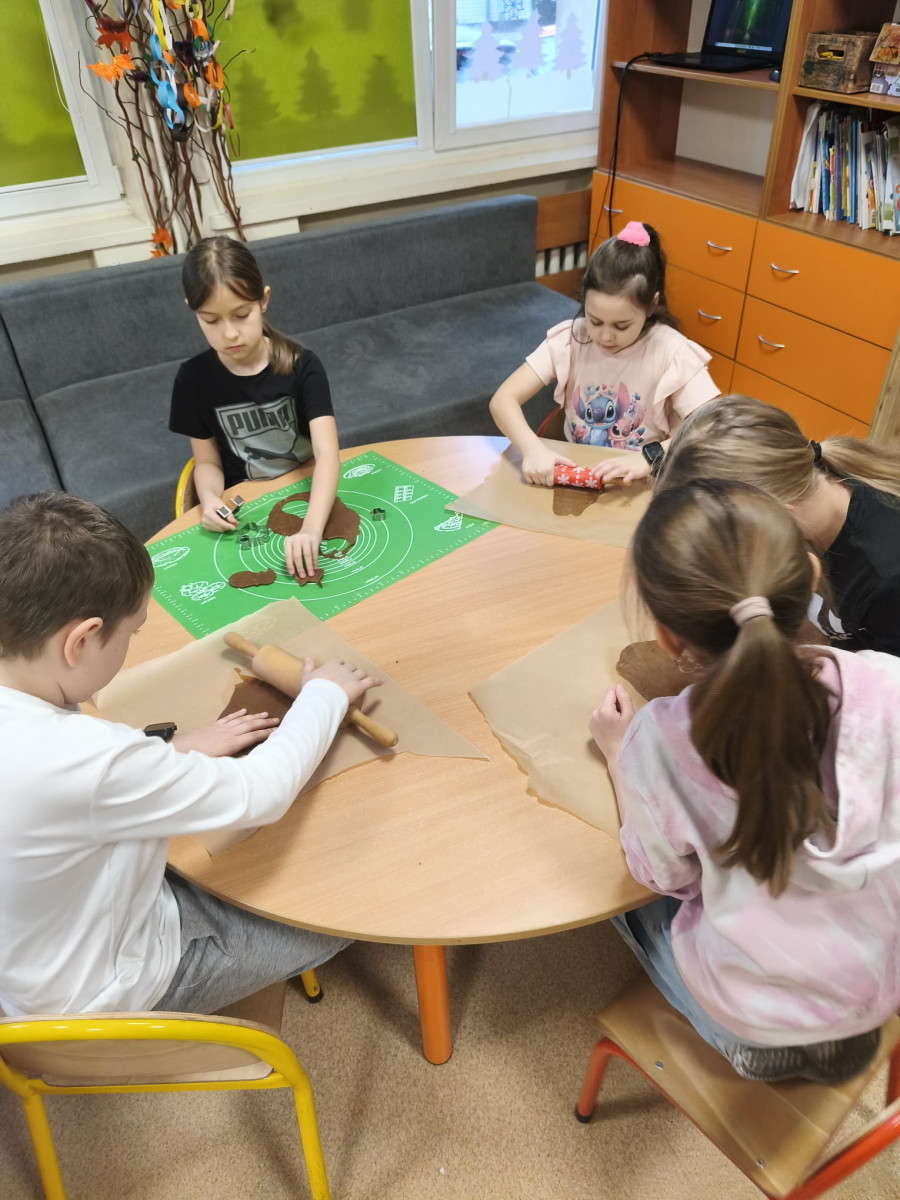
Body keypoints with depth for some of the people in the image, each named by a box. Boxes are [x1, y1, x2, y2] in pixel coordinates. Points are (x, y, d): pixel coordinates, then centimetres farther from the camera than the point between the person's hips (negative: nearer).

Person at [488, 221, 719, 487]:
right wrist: (533, 448, -28)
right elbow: (503, 400, -11)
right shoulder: (570, 339, -7)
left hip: (640, 487, -1)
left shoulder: (672, 352, -14)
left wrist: (650, 457, -33)